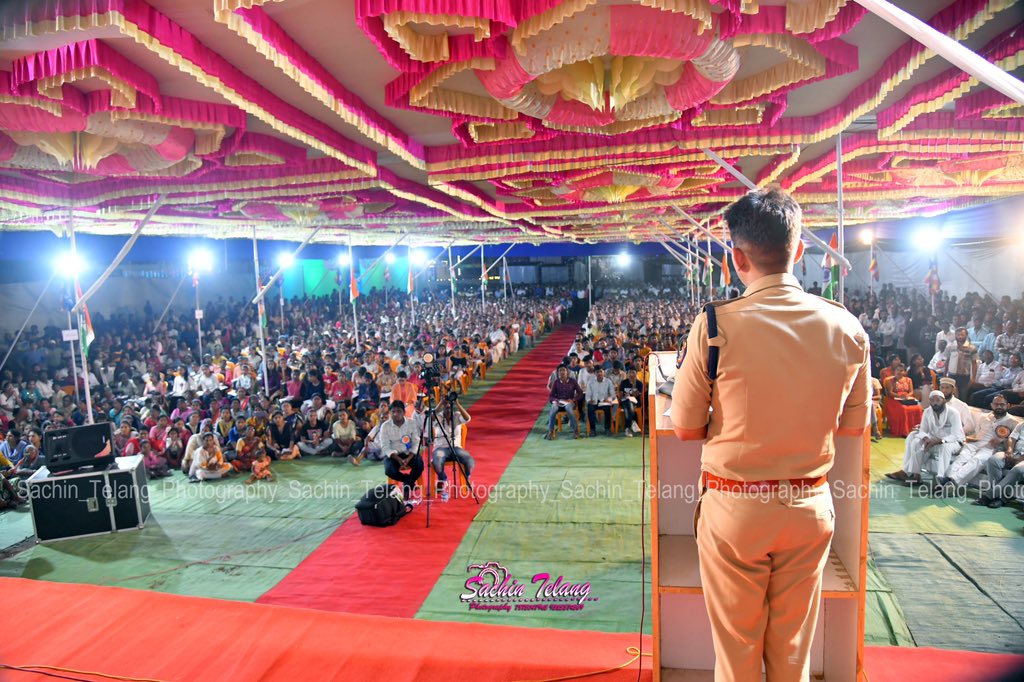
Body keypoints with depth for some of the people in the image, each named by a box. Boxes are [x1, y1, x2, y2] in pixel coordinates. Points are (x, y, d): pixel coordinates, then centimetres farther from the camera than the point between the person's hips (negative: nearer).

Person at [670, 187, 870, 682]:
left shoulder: (716, 324, -19)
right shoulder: (847, 328, -8)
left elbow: (686, 428, -11)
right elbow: (854, 426, 5)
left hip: (733, 507, -3)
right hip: (810, 506, 4)